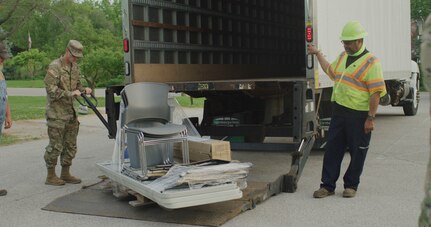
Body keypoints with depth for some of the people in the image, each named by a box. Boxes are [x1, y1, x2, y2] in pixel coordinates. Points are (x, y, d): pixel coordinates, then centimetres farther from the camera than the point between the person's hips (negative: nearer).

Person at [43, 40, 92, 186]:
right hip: (57, 114, -8)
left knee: (70, 146, 12)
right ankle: (51, 176, 10)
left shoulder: (75, 67, 12)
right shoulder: (55, 67, -12)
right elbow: (51, 89, -18)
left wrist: (83, 90, 1)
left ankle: (65, 174, 23)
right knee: (55, 146, -2)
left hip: (71, 113, 8)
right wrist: (70, 94, -25)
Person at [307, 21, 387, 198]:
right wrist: (318, 54, 31)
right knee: (332, 150, 6)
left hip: (359, 115, -6)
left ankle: (351, 186, 21)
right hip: (339, 112, 7)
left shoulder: (371, 62, -11)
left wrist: (371, 118, -19)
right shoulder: (343, 56, 13)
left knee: (357, 153, 7)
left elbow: (376, 93, -15)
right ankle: (327, 185, 14)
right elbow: (330, 71, 31)